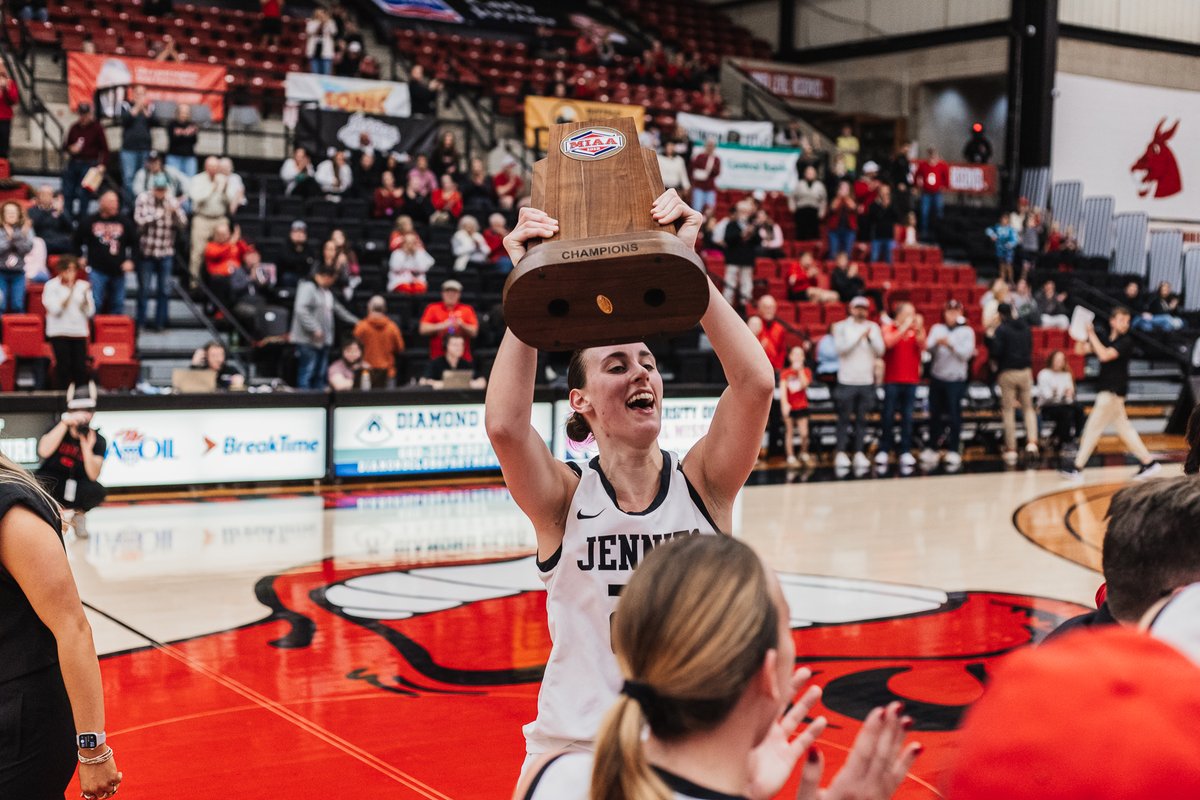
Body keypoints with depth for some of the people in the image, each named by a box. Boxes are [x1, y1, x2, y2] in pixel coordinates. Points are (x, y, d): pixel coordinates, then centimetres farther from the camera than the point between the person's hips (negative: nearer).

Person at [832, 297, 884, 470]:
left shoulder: (873, 328, 10)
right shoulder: (841, 327, 3)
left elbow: (880, 351, 3)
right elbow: (841, 348, -11)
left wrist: (871, 336, -10)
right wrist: (860, 336, -12)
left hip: (867, 380, 3)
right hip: (846, 380, -3)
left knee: (861, 419, 5)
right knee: (844, 418, -1)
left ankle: (859, 453, 10)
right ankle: (841, 453, 3)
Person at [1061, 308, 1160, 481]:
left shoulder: (1126, 342, -11)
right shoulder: (1106, 340, 11)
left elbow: (1104, 355, -25)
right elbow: (1082, 348, 10)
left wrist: (1092, 335, -20)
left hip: (1113, 391, -8)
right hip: (1107, 390, 8)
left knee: (1093, 427, -4)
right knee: (1124, 428, 12)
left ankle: (1078, 468, 1)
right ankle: (1148, 462, 17)